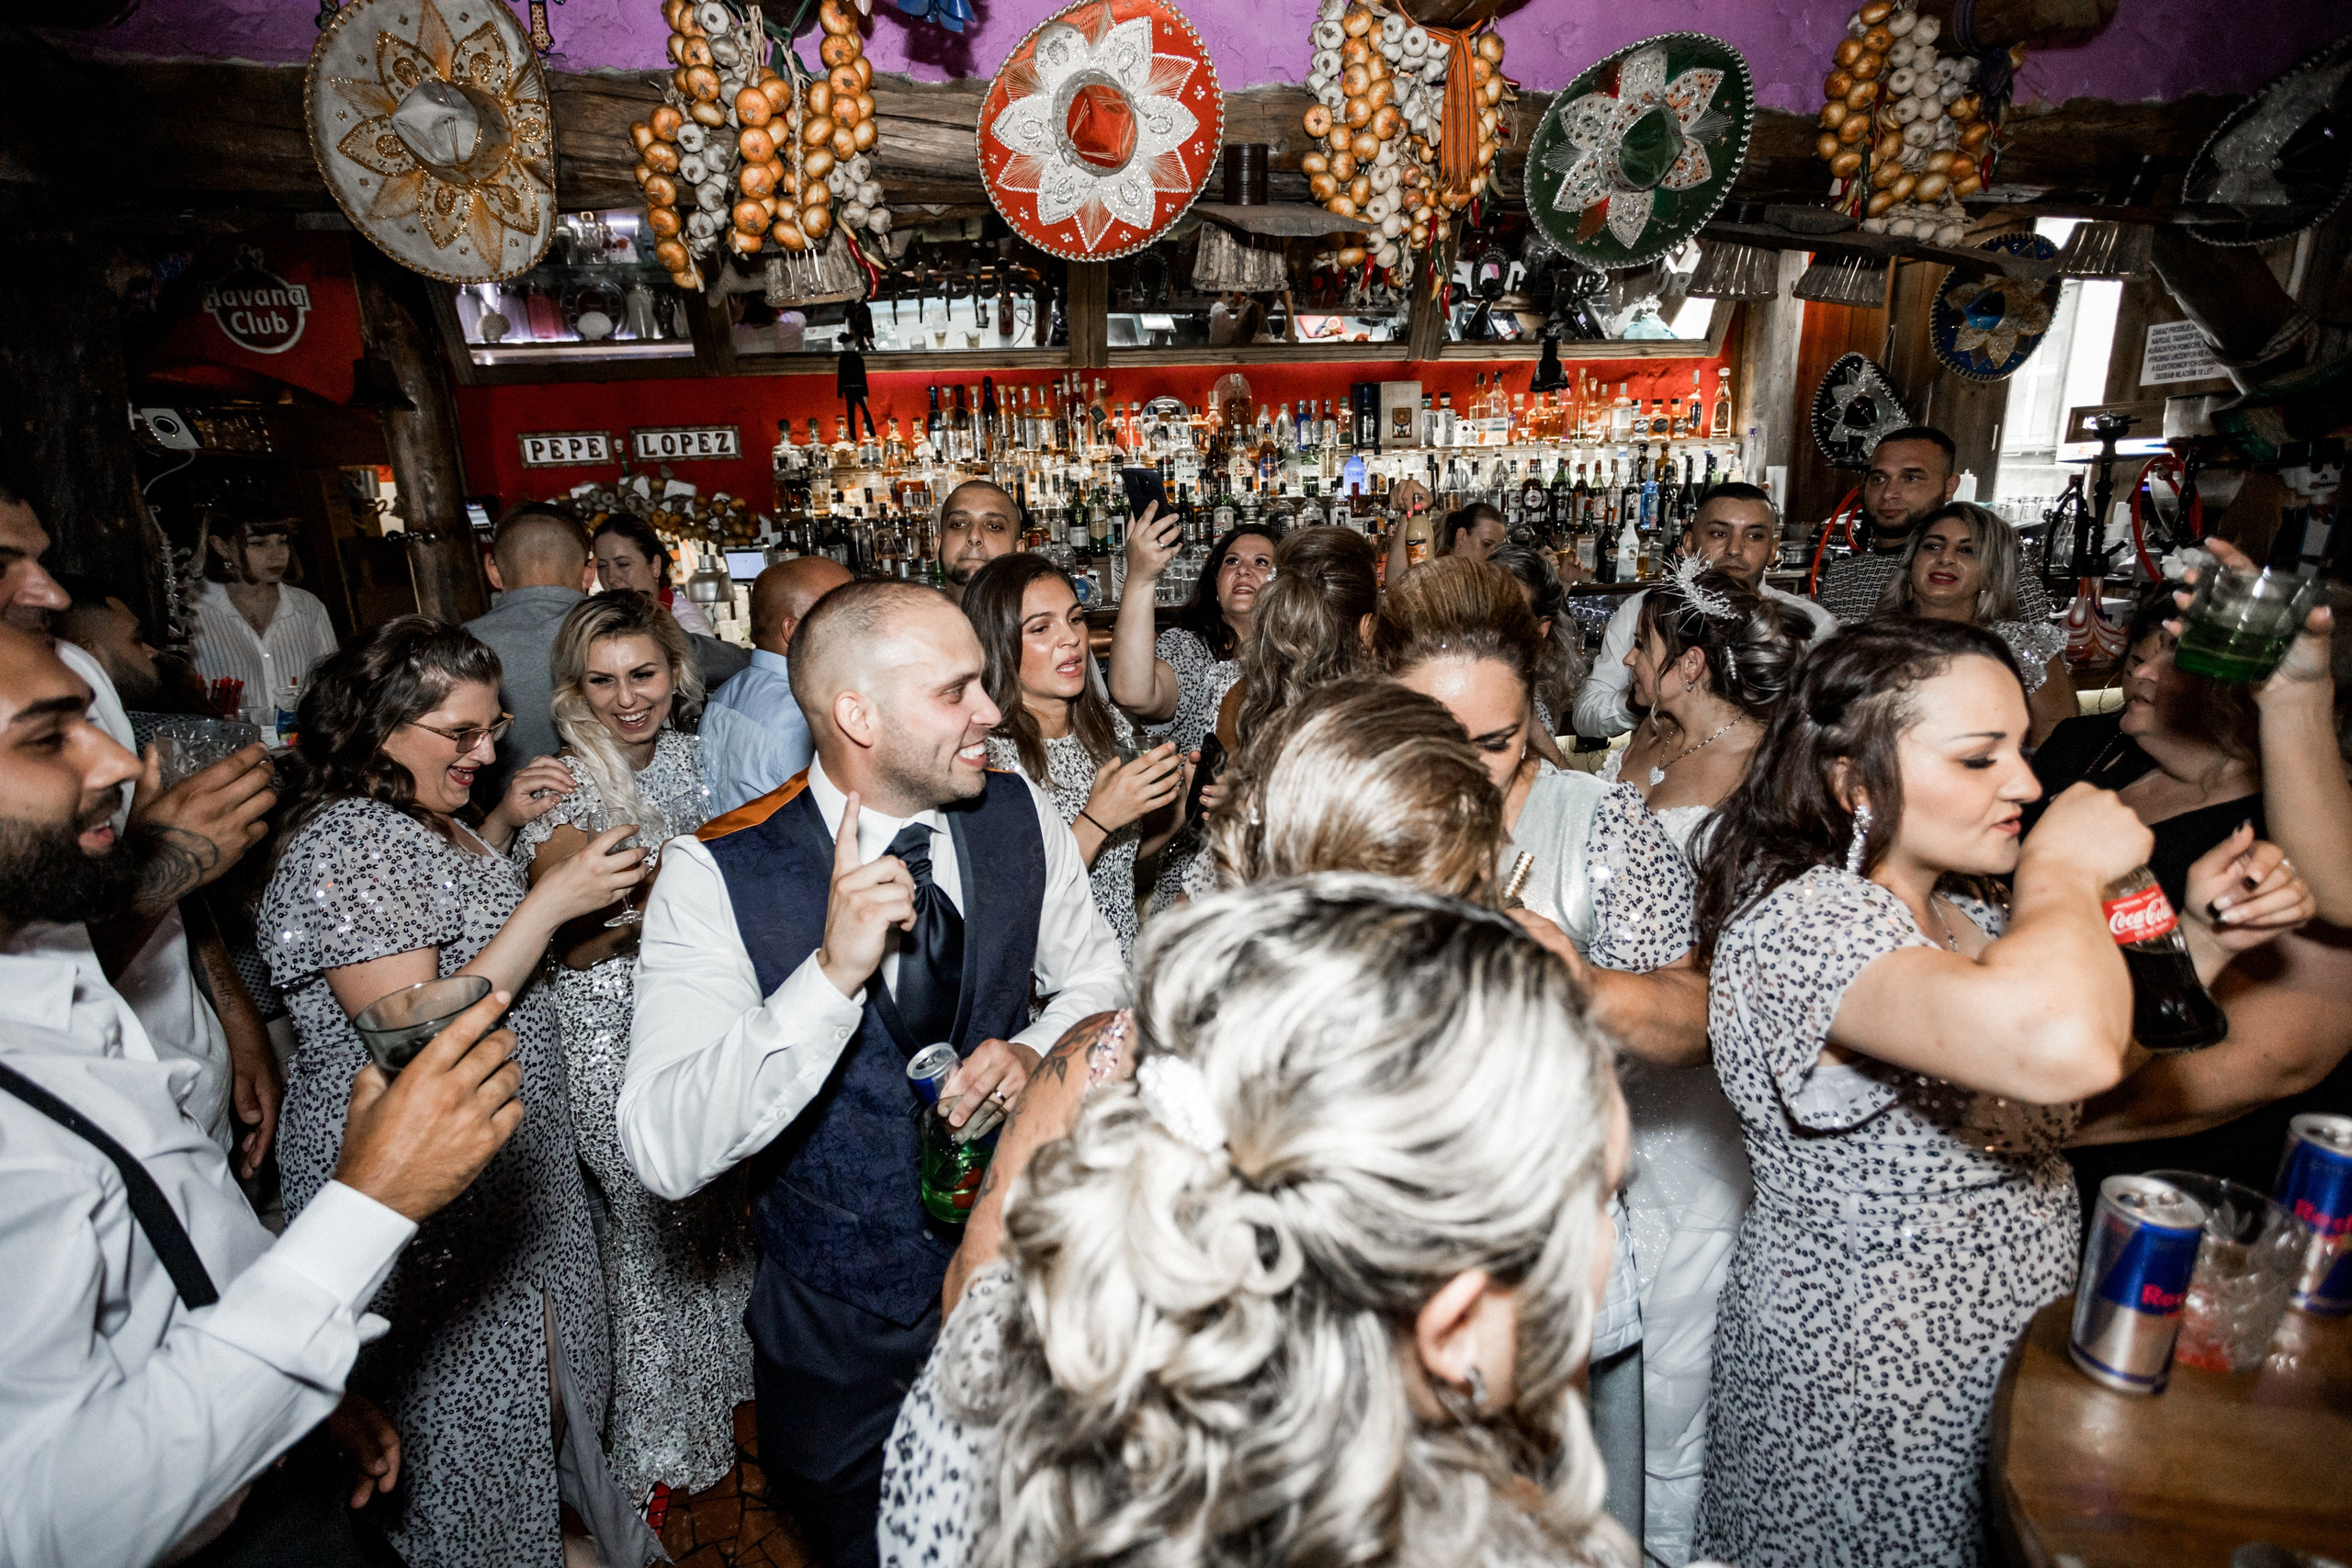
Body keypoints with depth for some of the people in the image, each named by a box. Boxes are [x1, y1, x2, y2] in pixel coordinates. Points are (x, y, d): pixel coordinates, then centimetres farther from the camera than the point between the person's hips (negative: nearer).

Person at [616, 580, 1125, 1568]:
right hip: (840, 1339, -2)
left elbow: (1097, 979, 4)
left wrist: (1035, 1050, -18)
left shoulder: (1023, 819, -11)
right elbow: (664, 1156, -28)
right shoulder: (715, 876, -22)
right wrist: (832, 974, -39)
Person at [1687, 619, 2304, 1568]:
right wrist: (2065, 866, -27)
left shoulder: (1958, 914, 3)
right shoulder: (1803, 923, -30)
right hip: (1867, 1401, -9)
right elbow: (2061, 1045, -46)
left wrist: (2199, 940, 0)